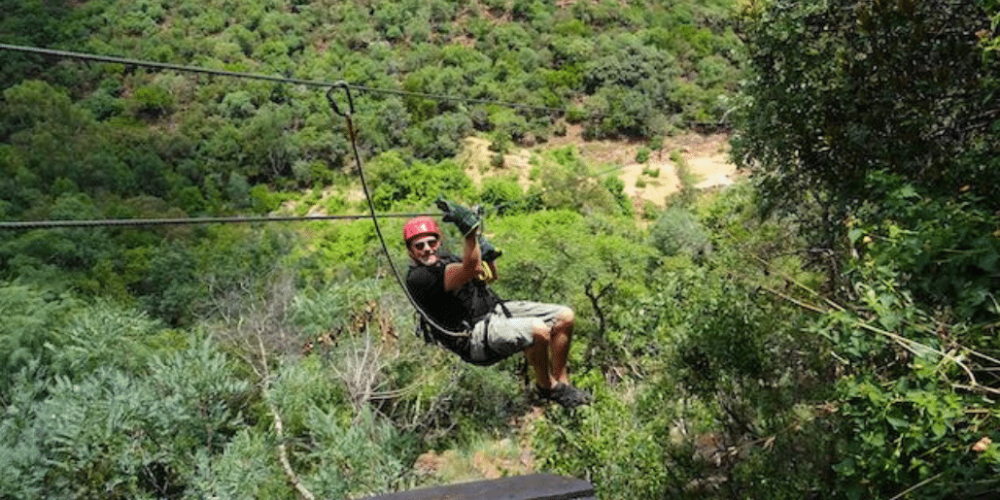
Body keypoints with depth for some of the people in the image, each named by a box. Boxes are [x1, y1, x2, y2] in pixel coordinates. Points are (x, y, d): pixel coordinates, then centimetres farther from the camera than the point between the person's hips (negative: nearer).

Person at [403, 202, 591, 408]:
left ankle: (560, 382, 13)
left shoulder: (442, 258, 13)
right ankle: (545, 386, -1)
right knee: (538, 331, -30)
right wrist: (469, 230, -39)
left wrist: (487, 253, 0)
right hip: (475, 334, -9)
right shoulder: (417, 278, -17)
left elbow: (490, 276, 19)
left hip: (495, 308, 9)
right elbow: (470, 269, -30)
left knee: (564, 317, 0)